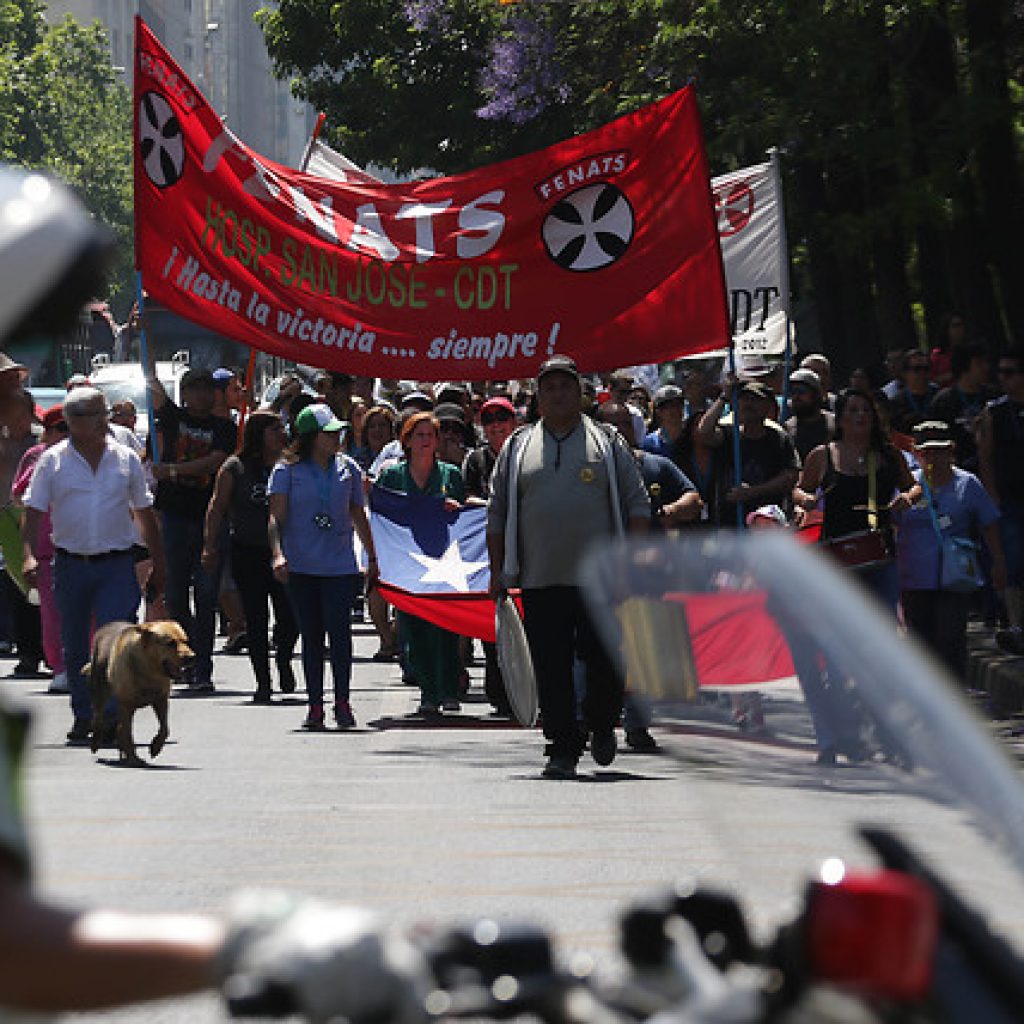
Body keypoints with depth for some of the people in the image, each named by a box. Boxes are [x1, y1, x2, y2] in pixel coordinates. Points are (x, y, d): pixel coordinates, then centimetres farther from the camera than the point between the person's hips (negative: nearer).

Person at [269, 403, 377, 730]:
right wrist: (278, 553, -20)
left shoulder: (348, 468, 8)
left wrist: (373, 557, 19)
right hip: (301, 566, -1)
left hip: (340, 564, 1)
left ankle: (342, 702, -3)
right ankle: (315, 705, 9)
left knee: (340, 632, -11)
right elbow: (276, 516, -5)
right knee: (311, 635, 4)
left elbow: (358, 516, 17)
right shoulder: (288, 470, 0)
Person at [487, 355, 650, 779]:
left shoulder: (608, 443, 9)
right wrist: (498, 571, 8)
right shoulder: (518, 448, 13)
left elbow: (637, 502, 7)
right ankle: (563, 750, 1)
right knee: (551, 669, -3)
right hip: (540, 581, 1)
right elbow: (497, 513, 14)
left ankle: (602, 725, 22)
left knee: (606, 661, -4)